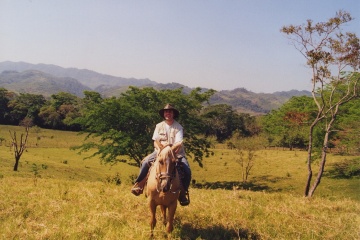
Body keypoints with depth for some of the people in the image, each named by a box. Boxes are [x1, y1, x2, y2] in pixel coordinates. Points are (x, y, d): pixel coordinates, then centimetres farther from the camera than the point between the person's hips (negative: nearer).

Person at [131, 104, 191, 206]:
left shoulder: (178, 127, -3)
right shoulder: (159, 126, 5)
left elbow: (178, 144, -14)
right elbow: (155, 142, 4)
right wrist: (160, 149, -16)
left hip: (176, 153, -2)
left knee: (187, 170, -24)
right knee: (145, 162, -23)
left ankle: (183, 193, -8)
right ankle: (138, 185, -7)